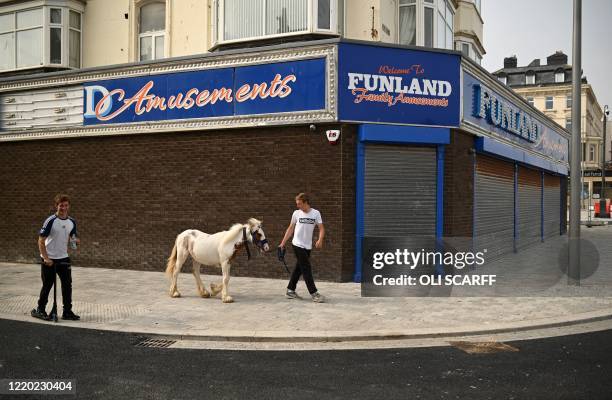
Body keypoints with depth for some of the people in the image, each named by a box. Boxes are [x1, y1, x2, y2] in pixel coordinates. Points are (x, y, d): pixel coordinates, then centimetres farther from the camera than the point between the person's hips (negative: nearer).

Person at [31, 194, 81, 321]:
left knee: (67, 284, 4)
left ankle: (67, 312, 13)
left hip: (63, 258, 5)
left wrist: (76, 240, -10)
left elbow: (74, 238, 15)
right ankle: (39, 310, 21)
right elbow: (41, 241, -13)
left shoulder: (71, 222, 3)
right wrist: (46, 258, -18)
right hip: (49, 259, -5)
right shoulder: (51, 221, -14)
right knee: (47, 285, 4)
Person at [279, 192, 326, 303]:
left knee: (299, 269, 10)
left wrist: (320, 240, -23)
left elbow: (321, 228, -4)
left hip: (308, 246, 3)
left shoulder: (316, 213, -1)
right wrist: (283, 243, 7)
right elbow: (290, 228, 8)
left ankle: (290, 291, 23)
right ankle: (314, 294, -6)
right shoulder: (296, 213, -1)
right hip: (298, 244, -3)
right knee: (307, 269, -7)